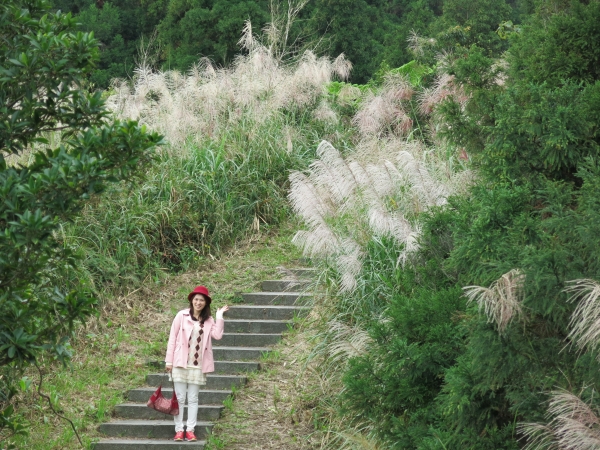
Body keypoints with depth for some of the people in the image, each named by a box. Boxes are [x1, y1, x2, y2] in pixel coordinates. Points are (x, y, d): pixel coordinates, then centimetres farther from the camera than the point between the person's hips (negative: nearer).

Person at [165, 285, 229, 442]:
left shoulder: (208, 320, 6)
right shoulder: (182, 316, -1)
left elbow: (217, 335, -10)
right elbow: (172, 338, 0)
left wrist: (219, 317, -10)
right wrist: (169, 360, -3)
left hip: (198, 365, 2)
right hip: (180, 363, -2)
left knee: (193, 399, 6)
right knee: (179, 398, 1)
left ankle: (190, 430, 9)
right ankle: (179, 430, 5)